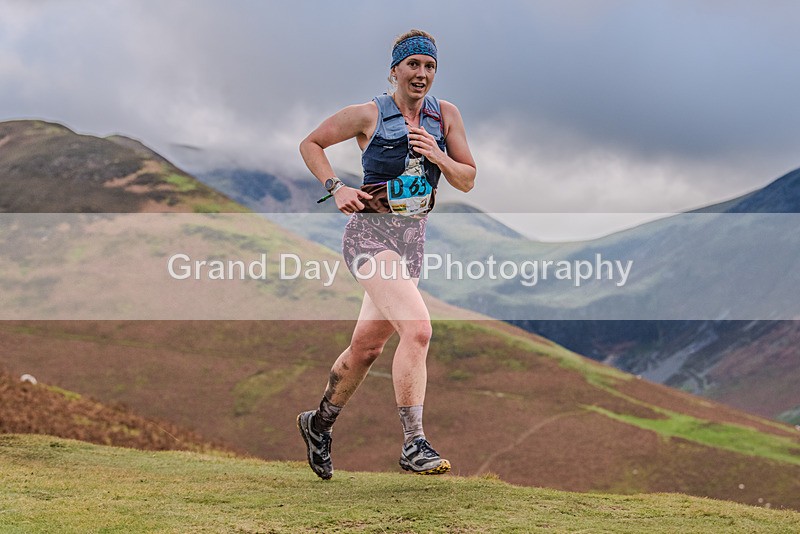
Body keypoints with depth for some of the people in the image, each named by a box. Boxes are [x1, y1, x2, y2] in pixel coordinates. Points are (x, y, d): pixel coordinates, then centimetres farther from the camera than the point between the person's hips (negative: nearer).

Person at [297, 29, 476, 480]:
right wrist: (336, 188, -8)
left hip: (413, 240, 6)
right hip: (371, 234, -6)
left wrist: (438, 156, -10)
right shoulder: (369, 116, -6)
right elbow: (310, 144, 5)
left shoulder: (446, 116, 6)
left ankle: (319, 423, 37)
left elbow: (468, 181, 9)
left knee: (368, 345, 15)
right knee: (418, 329, -24)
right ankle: (414, 445, -18)